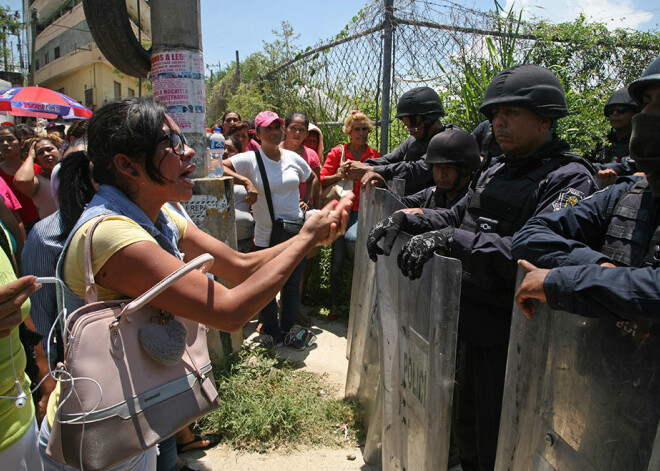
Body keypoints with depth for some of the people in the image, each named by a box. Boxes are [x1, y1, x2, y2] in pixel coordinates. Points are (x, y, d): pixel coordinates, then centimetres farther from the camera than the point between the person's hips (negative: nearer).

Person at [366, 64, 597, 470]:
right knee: (466, 427, 26)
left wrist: (450, 239, -36)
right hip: (473, 319, 8)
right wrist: (404, 219, -1)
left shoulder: (569, 179, -14)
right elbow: (456, 215, 15)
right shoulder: (496, 170, 10)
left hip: (512, 331, -7)